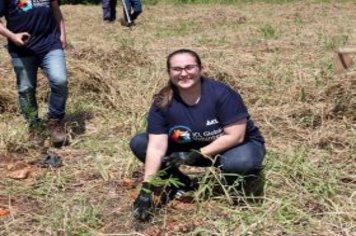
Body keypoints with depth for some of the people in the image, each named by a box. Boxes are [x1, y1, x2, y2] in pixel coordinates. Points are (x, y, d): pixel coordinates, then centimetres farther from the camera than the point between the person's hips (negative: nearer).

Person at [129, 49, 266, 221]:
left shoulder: (221, 93, -26)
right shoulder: (162, 102, -17)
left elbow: (235, 136, -24)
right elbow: (157, 147, -21)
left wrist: (197, 154, -28)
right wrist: (146, 187, -30)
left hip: (233, 146, -3)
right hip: (191, 149, 4)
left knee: (243, 161, -41)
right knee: (138, 143, -12)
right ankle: (183, 184, 0)